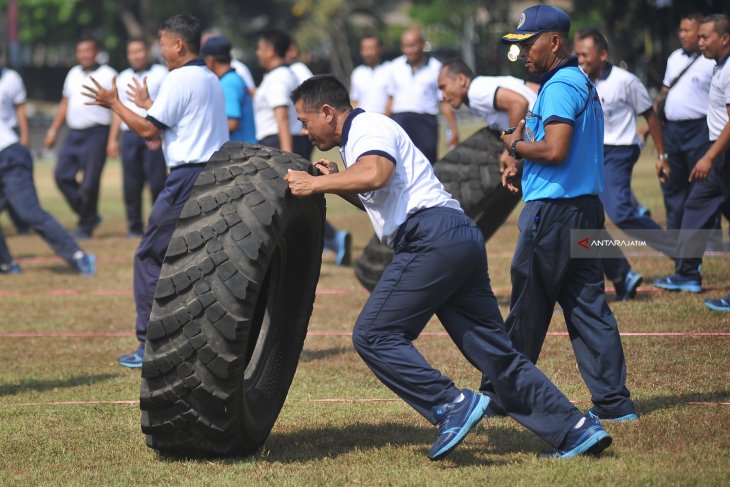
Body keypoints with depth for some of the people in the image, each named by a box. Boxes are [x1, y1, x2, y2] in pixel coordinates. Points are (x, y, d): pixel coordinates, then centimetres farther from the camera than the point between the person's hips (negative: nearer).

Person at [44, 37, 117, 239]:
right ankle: (89, 215, 12)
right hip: (74, 133, 6)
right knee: (62, 176, -1)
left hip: (96, 133, -6)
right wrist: (53, 130, 18)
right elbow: (65, 103, 25)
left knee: (90, 183, -7)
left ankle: (85, 226, 7)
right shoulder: (73, 74, 16)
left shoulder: (108, 75, -3)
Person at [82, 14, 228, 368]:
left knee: (149, 257, 1)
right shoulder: (211, 80, 17)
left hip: (188, 177, -8)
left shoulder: (178, 79, -9)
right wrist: (148, 104, 37)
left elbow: (149, 130, -11)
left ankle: (151, 347, 0)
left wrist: (114, 104, 0)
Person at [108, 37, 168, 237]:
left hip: (153, 136, -5)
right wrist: (113, 139, 12)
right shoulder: (123, 78, 18)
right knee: (131, 184, 3)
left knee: (157, 181, -10)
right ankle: (135, 226, 9)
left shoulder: (160, 74, 4)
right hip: (129, 136, 5)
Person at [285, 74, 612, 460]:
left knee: (374, 335, -9)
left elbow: (375, 174, -24)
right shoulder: (358, 138, 29)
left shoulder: (369, 128, -2)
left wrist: (314, 184, -16)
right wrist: (334, 182, 27)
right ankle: (576, 431, 5)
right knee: (493, 348, 8)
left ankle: (453, 407, -15)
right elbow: (379, 199, 41)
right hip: (460, 237, 10)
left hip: (432, 237, -10)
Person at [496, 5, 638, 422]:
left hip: (553, 213, -10)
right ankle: (613, 401, 3)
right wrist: (522, 167, 12)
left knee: (527, 307, 1)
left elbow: (556, 150, -24)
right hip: (587, 207, 10)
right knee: (588, 305, 7)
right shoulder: (583, 83, 18)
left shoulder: (559, 87, -14)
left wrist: (516, 145, -7)